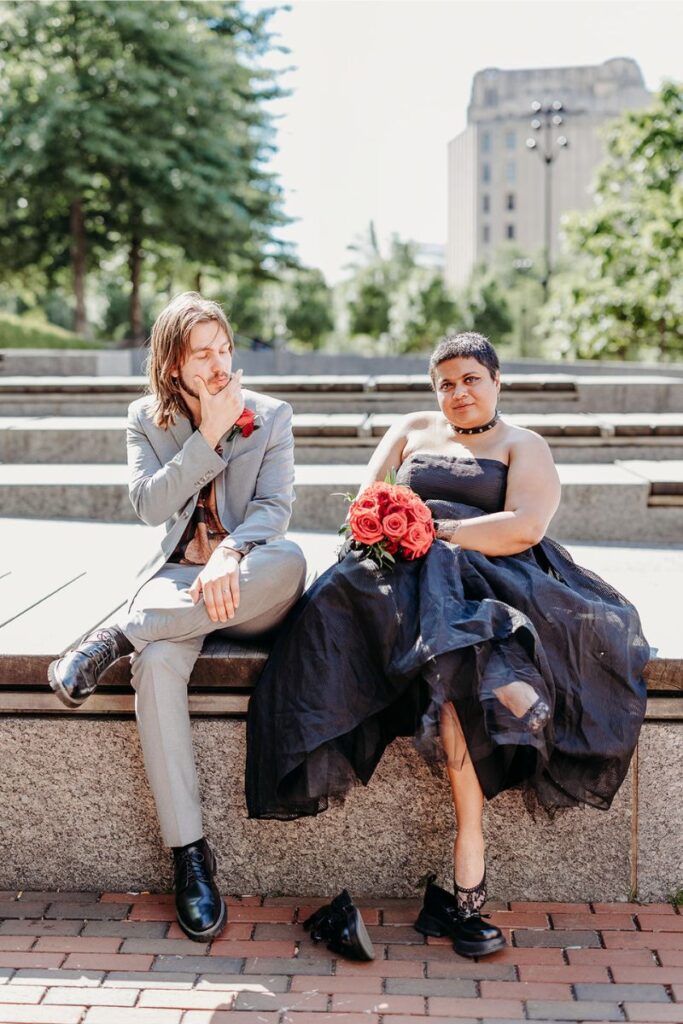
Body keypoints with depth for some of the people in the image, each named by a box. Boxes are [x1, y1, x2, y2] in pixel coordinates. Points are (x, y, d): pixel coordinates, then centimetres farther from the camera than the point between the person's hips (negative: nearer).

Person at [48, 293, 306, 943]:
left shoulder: (271, 416, 5)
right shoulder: (146, 419, 9)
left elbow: (275, 506, -8)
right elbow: (149, 505, -5)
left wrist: (230, 555, -29)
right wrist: (209, 436, -13)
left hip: (246, 587, 0)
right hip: (176, 578, 0)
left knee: (289, 560, -38)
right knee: (158, 663, -35)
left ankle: (118, 637, -30)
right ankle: (189, 853, -28)